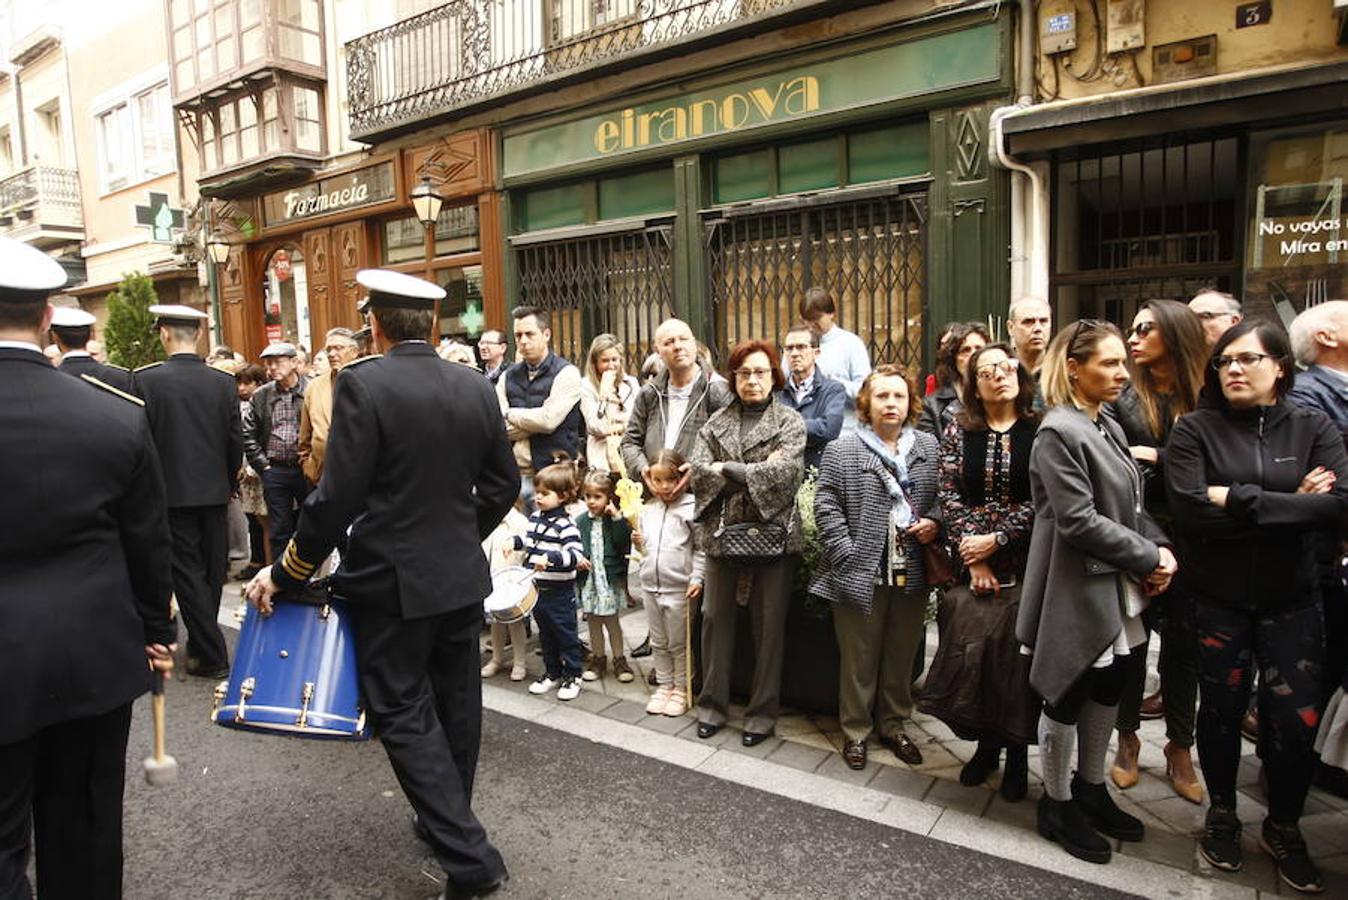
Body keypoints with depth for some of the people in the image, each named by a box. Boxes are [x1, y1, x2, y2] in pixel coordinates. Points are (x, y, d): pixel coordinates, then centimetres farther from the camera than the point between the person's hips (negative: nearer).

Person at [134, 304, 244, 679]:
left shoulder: (146, 380, -9)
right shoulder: (224, 382, -1)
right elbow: (236, 441, 2)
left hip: (172, 492, -3)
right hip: (215, 492, 3)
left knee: (188, 572, 2)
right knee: (212, 571, 14)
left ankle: (212, 656, 3)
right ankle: (202, 642, 28)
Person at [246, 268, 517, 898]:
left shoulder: (362, 384, -15)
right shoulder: (476, 387, 1)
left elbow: (338, 497, -18)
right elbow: (503, 484, 7)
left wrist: (286, 573, -5)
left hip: (392, 580, -6)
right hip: (463, 574, 6)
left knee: (404, 714, 6)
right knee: (455, 703, 19)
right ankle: (448, 819, 38)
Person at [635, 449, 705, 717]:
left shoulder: (691, 508, -10)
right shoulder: (647, 509, 7)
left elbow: (700, 548, -9)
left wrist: (697, 579, -14)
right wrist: (639, 542, -1)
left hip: (679, 587, -5)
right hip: (650, 585, 5)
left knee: (679, 643, 7)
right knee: (659, 642, 17)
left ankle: (681, 688, 21)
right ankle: (664, 685, 30)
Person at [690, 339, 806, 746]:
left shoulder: (790, 422, 1)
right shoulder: (716, 423, 10)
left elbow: (788, 472, -15)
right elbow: (697, 470, -4)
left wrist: (728, 471, -11)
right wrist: (758, 472, -12)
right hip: (722, 532, 3)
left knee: (769, 625, 6)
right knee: (715, 617, 8)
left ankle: (763, 711, 21)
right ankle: (713, 702, 24)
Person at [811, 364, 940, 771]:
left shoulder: (929, 448, 6)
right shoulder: (842, 451, -4)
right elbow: (826, 505, -7)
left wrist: (935, 523, -5)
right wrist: (847, 554, -14)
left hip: (911, 574, 4)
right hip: (861, 574, -3)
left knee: (901, 656, 16)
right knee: (859, 658, 9)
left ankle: (893, 725, 35)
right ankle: (856, 731, 26)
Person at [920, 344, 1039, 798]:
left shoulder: (1040, 431, -1)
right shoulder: (959, 431, 4)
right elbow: (949, 496, -1)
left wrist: (996, 539, -11)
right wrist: (973, 556, -7)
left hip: (1023, 563, -1)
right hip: (970, 564, 2)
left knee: (1017, 653, 2)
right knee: (970, 649, 3)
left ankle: (1017, 751, 22)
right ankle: (986, 743, 25)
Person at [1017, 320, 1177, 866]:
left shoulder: (1109, 428, 11)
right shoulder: (1059, 433, -17)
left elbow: (1132, 506, 15)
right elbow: (1079, 521, -22)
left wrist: (1161, 547, -2)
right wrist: (1149, 558, -15)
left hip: (1118, 588, 9)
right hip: (1077, 591, -8)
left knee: (1107, 691, 19)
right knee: (1068, 697, 6)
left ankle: (1090, 788, 37)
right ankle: (1057, 804, 23)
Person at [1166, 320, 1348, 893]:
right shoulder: (1195, 430, -4)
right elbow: (1189, 510, -18)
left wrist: (1239, 498, -20)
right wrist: (1289, 505, -15)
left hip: (1291, 600, 1)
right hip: (1218, 599, -1)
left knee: (1295, 720, 4)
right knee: (1222, 710, 12)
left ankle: (1283, 827, 31)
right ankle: (1222, 814, 36)